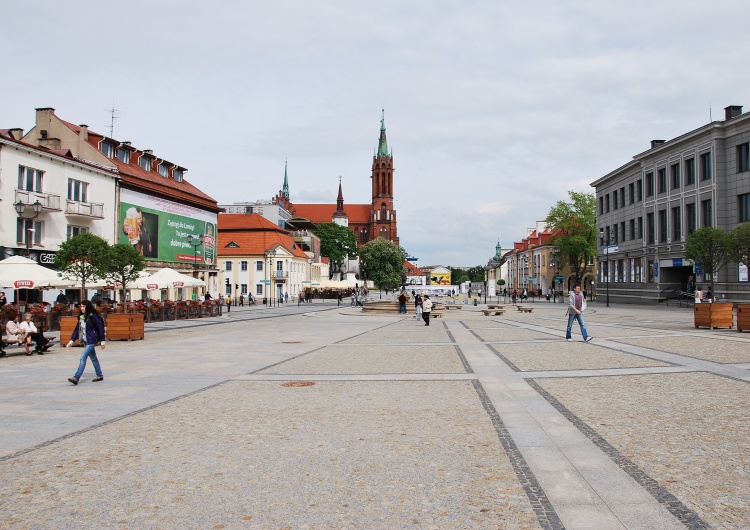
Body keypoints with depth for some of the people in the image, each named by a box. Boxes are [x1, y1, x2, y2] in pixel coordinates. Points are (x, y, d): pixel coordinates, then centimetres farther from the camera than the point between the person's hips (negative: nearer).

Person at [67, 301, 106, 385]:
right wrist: (72, 340, 4)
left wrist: (102, 341, -10)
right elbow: (77, 329, 12)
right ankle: (100, 376, 26)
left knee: (83, 358, -13)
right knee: (93, 358, 15)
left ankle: (76, 378, -15)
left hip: (91, 341, -8)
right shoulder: (81, 317, 9)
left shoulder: (93, 316, -12)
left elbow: (100, 328, -11)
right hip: (85, 341, 8)